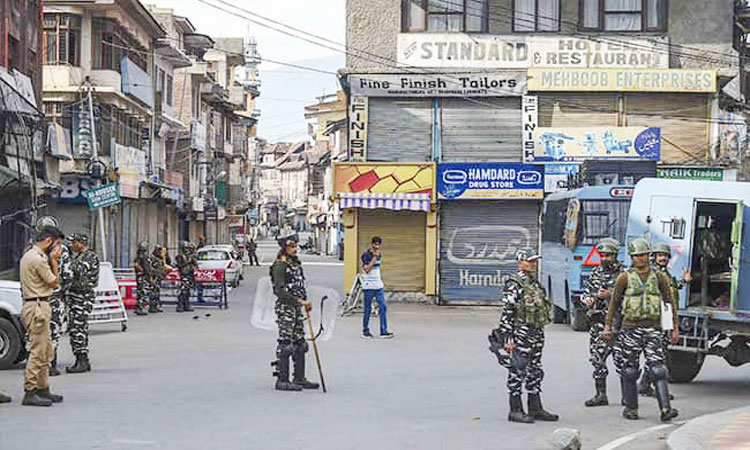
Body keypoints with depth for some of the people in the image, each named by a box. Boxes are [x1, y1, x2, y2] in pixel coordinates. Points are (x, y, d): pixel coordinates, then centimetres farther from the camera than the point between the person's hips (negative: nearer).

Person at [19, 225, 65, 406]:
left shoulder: (30, 255, 16)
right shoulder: (38, 259, -16)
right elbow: (54, 283, -9)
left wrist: (51, 260, 9)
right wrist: (54, 261, -4)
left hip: (39, 307, 11)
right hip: (37, 308, -11)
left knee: (46, 352, 15)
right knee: (37, 352, -9)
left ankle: (43, 390, 20)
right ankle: (30, 393, -8)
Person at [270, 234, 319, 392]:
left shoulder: (296, 263, 14)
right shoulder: (280, 265, -13)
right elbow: (280, 290, -20)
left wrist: (305, 302, 11)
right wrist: (299, 301, -22)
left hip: (297, 308, 9)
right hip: (285, 307, -9)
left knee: (300, 343, 11)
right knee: (285, 343, -6)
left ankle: (299, 378, 18)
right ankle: (282, 380, -2)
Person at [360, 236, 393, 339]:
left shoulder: (379, 254, 13)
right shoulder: (366, 255, -8)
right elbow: (367, 269, -20)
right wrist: (374, 257, -18)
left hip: (379, 285, 6)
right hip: (368, 286, -6)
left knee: (382, 307, -4)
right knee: (367, 308, 2)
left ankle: (384, 331, -5)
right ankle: (365, 331, 13)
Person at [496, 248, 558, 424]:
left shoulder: (535, 283, 15)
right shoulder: (514, 285, -12)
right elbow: (506, 313, -16)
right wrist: (508, 339, -20)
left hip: (537, 334, 9)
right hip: (521, 335, -9)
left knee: (535, 372, 12)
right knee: (517, 372, -3)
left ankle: (535, 409, 19)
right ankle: (515, 411, 2)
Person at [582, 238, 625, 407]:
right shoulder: (596, 273, 13)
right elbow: (586, 290, 22)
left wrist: (610, 295, -19)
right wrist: (587, 299, 0)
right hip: (598, 322, 6)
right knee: (596, 358, 6)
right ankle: (601, 395, 14)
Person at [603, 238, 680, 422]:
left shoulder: (659, 277, 7)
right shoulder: (625, 278, 2)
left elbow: (670, 302, 11)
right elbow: (614, 303, 8)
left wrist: (675, 327, 8)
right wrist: (608, 326, 3)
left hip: (653, 329, 0)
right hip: (630, 329, 0)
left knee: (657, 369, -10)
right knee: (630, 371, 5)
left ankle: (665, 409, -17)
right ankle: (631, 408, 17)